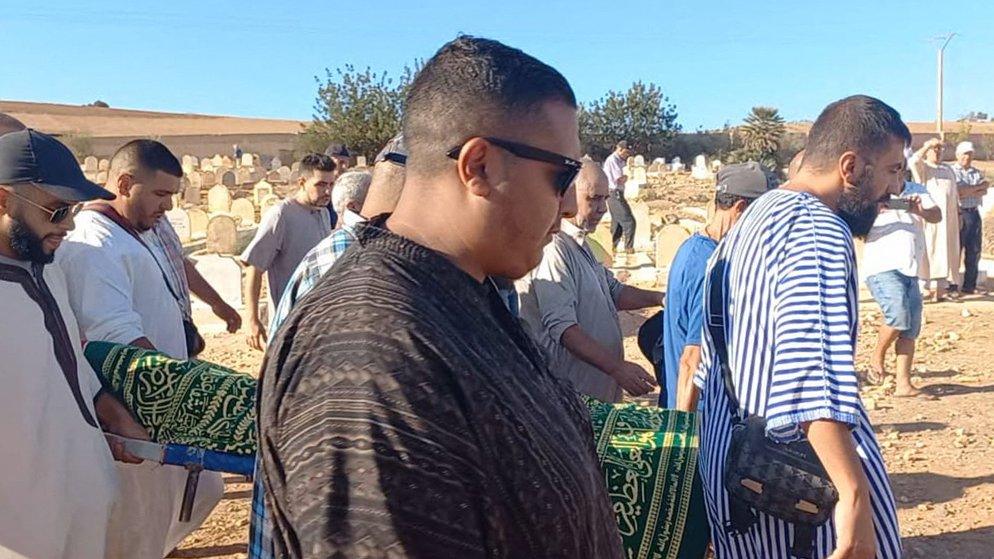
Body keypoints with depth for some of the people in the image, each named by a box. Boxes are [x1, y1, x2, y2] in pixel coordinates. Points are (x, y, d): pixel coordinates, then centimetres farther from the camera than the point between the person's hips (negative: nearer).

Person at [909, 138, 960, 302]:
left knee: (946, 252, 4)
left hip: (949, 218, 5)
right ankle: (929, 287, -5)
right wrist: (928, 145, -17)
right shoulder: (922, 167, 4)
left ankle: (941, 286, 7)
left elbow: (955, 193, 21)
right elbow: (913, 161, -20)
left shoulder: (948, 169, 20)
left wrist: (958, 214, 15)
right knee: (929, 250, -6)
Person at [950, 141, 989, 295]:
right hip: (958, 214, -6)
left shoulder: (977, 172, 17)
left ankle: (969, 286, 13)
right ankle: (951, 286, 3)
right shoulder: (951, 171, -1)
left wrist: (968, 191, -13)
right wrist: (978, 187, -8)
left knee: (974, 251, 6)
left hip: (974, 213, 6)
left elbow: (984, 190, 2)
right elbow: (958, 190, -14)